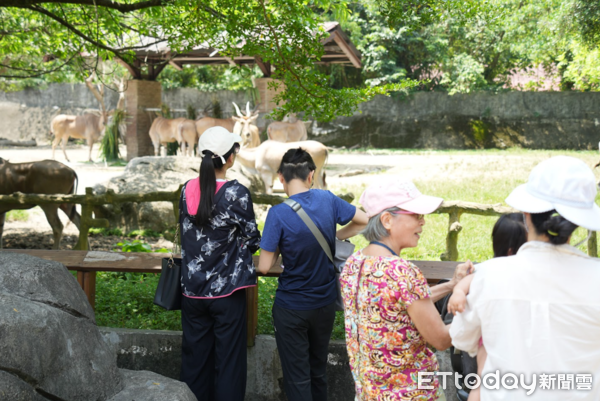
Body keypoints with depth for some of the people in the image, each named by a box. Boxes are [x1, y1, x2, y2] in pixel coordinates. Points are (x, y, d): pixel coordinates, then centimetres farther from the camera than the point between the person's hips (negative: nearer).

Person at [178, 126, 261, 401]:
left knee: (195, 357, 15)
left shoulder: (187, 190, 0)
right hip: (226, 290, -4)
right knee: (228, 360, 6)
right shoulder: (237, 193, -14)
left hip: (192, 289, 5)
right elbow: (252, 241, -6)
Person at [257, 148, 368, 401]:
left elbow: (264, 267, -17)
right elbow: (364, 221, 4)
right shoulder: (327, 199, -8)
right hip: (325, 303, 4)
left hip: (292, 308, -4)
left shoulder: (278, 214, -20)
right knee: (318, 370, 22)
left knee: (297, 378, 9)